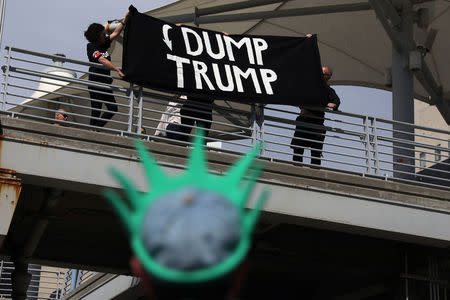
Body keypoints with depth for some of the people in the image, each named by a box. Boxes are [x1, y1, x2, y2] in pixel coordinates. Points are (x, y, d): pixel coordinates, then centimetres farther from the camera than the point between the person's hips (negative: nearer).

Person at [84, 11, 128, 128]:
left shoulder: (104, 44, 14)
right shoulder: (91, 47, -8)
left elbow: (115, 33, 20)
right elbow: (103, 60, -21)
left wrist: (125, 19, 13)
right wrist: (118, 70, -30)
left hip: (105, 82, 8)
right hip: (95, 82, -8)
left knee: (113, 108, 3)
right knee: (96, 110, -9)